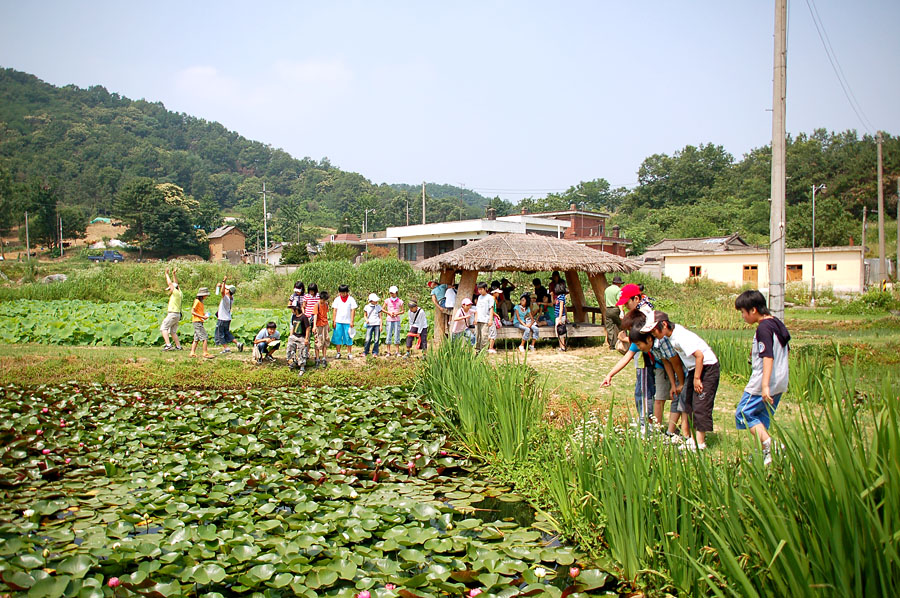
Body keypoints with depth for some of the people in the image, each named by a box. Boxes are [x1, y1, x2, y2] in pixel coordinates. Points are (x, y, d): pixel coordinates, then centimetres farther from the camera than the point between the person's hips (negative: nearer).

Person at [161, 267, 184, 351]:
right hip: (177, 315, 9)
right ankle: (178, 346, 10)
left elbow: (170, 283, -8)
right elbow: (176, 284, 25)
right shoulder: (179, 293, 12)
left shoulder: (176, 292, -11)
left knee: (163, 328, -9)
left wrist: (167, 274, 3)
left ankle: (168, 345, -20)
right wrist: (173, 274, 27)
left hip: (173, 314, -9)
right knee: (173, 331, 14)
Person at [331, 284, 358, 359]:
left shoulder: (351, 299, 2)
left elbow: (353, 311, 1)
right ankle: (338, 353, 10)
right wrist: (334, 321, 1)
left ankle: (349, 353, 6)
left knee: (348, 338, 0)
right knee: (338, 337, 2)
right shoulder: (337, 299, 7)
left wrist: (352, 321, -5)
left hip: (347, 322, -2)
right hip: (338, 322, 2)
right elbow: (334, 310, 7)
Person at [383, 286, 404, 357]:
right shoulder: (387, 300, 4)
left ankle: (397, 352, 6)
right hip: (389, 320, 0)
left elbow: (402, 311, 9)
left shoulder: (400, 301, 4)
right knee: (389, 335, -1)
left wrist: (397, 313, -9)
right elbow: (382, 309, 9)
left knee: (397, 335, 0)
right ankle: (388, 352, 4)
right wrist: (389, 313, -5)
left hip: (397, 320, 0)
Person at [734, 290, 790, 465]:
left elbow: (768, 357, -26)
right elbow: (785, 350, 23)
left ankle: (768, 443, -14)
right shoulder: (777, 323, 11)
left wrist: (765, 385, -31)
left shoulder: (763, 328, -17)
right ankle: (763, 454, 17)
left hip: (763, 384, -10)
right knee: (763, 418, 15)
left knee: (743, 414, -2)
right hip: (780, 382, 10)